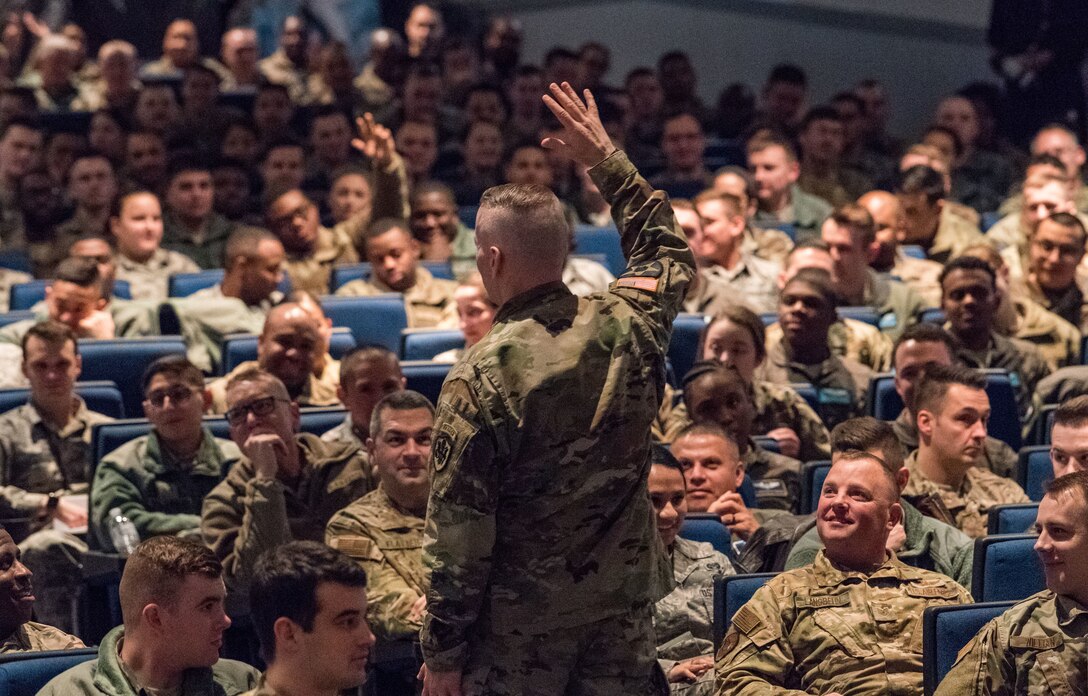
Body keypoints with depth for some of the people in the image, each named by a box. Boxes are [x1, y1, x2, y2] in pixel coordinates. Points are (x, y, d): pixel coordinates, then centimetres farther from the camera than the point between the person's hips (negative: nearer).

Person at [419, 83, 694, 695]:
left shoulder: (480, 380, -18)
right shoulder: (627, 328, -5)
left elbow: (458, 534, -15)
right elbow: (670, 252, 20)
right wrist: (606, 158, 24)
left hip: (519, 628, -4)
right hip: (626, 613, 5)